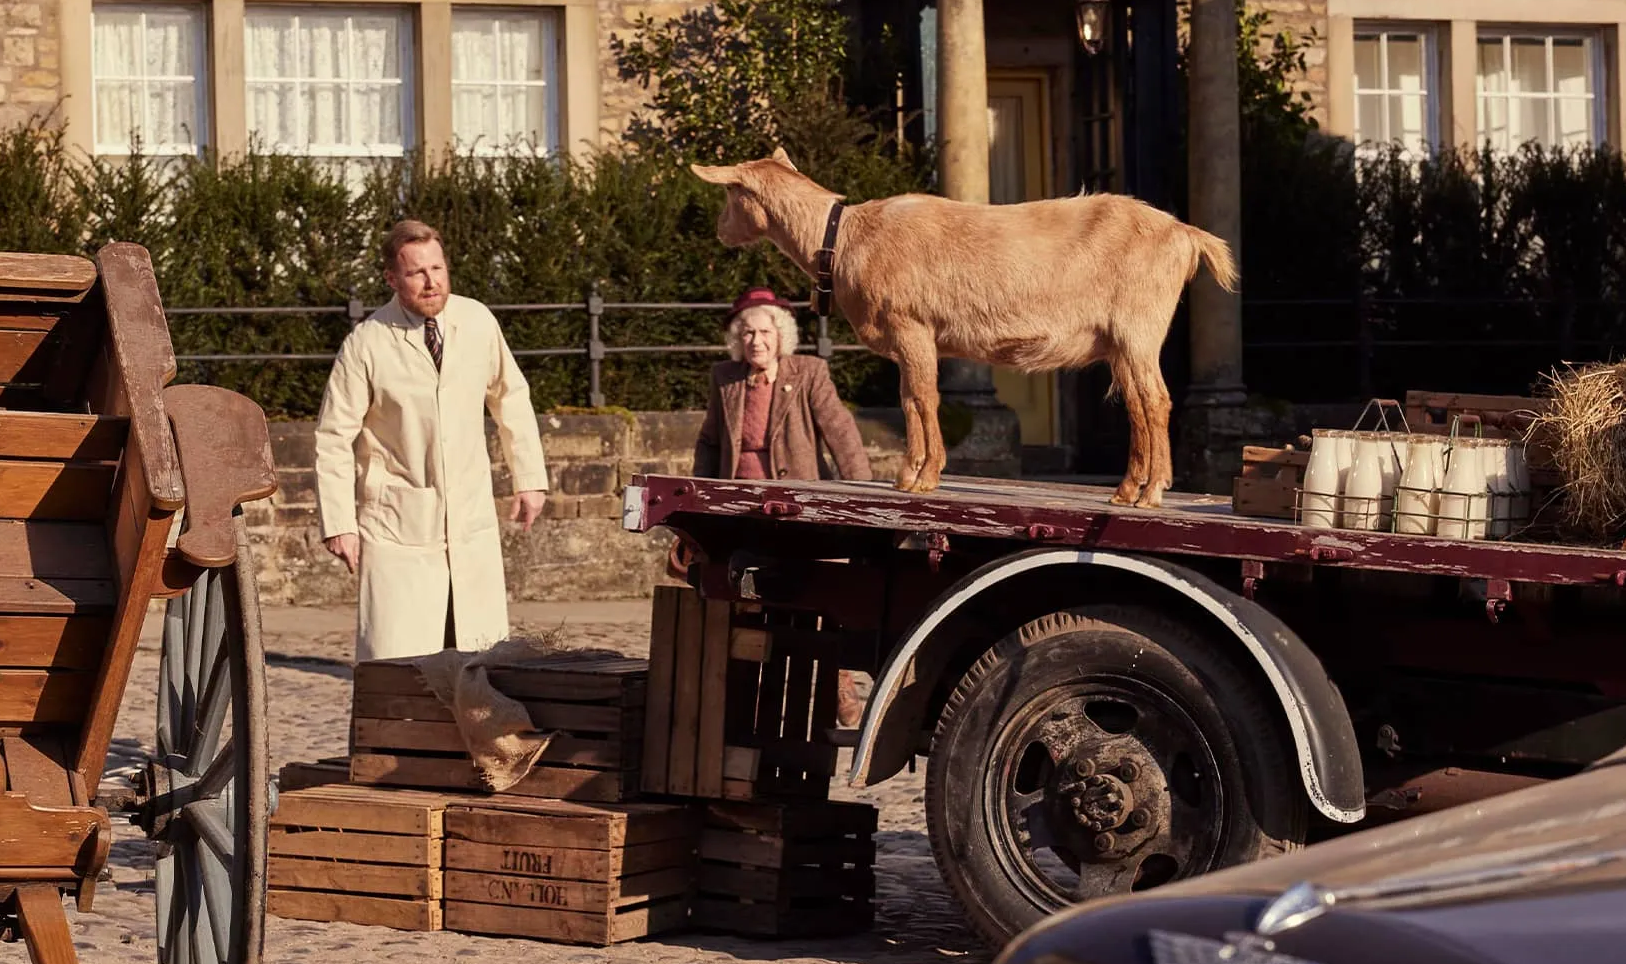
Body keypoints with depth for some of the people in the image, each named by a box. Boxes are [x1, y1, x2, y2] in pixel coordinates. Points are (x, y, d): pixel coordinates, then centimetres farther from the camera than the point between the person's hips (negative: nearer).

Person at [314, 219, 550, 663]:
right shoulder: (366, 344, -10)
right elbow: (334, 439, -5)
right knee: (393, 663, -11)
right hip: (399, 524, -4)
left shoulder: (478, 322, 1)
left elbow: (511, 398, 16)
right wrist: (338, 523, -9)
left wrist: (529, 477, 15)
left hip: (472, 525, 4)